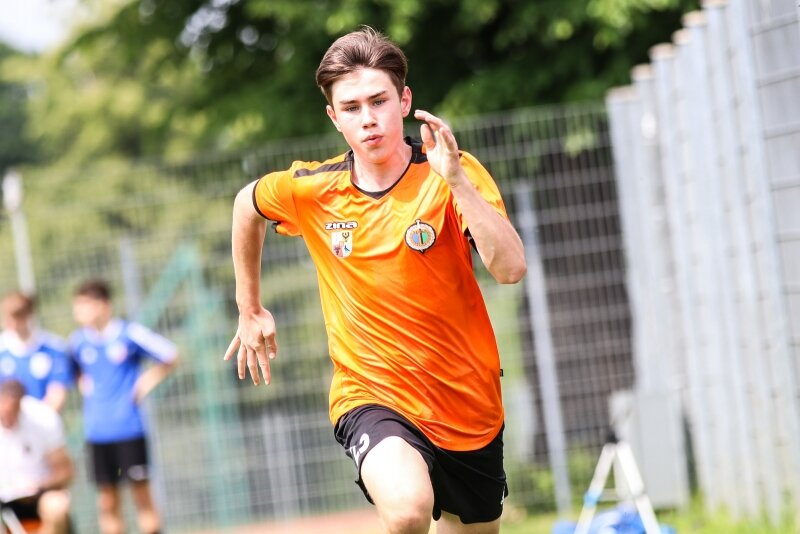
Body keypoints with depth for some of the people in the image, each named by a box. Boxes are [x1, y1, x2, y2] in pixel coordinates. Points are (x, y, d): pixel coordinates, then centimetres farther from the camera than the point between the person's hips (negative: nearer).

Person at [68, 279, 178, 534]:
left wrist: (148, 380, -5)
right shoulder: (78, 340, 5)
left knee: (142, 494, -2)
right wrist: (83, 384, 8)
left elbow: (170, 357, 1)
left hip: (129, 429, -4)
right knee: (107, 501, 6)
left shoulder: (130, 333, -7)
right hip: (96, 433, 4)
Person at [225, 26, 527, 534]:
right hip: (371, 395, -1)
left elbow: (511, 268, -25)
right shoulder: (310, 189, -6)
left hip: (469, 406, 1)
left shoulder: (455, 175, -11)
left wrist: (456, 179, -34)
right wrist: (250, 310, 22)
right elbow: (247, 205, 18)